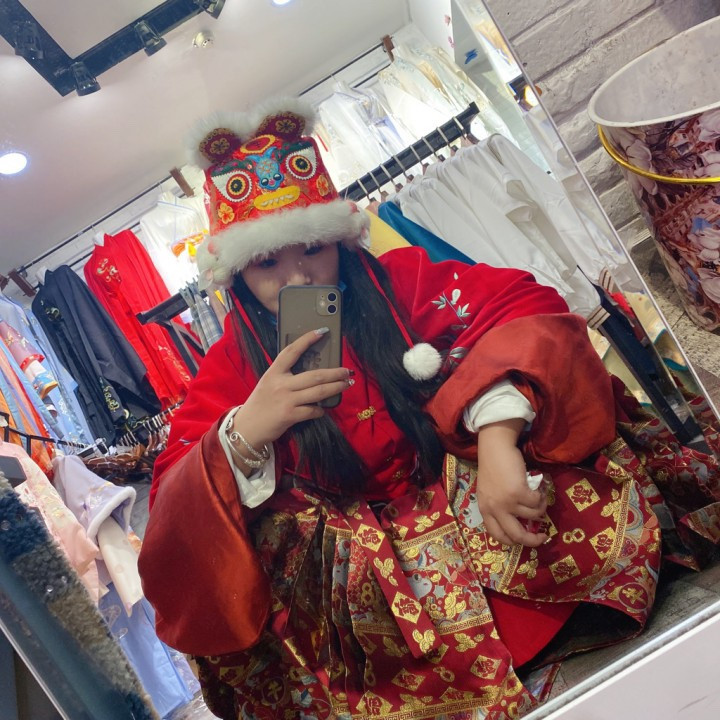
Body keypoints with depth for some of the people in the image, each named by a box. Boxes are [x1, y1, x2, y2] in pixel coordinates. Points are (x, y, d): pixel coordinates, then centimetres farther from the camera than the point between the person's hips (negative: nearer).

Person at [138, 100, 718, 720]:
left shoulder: (401, 281, 1)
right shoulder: (229, 374, 1)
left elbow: (519, 305, -13)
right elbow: (172, 523, -4)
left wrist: (497, 435, -30)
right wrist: (242, 437, -25)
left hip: (474, 495, 0)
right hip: (364, 569, 1)